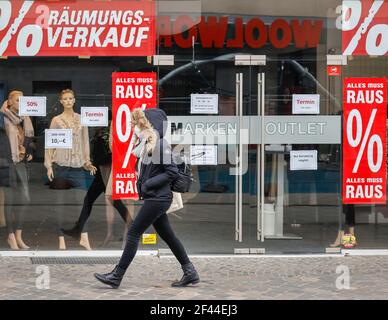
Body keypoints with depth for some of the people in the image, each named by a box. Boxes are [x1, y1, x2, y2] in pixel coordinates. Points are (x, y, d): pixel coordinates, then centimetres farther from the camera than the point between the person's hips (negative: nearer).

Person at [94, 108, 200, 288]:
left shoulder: (160, 144, -16)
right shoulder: (145, 144, 12)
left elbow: (172, 172, -18)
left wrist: (148, 184, -18)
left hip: (158, 199, -10)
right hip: (154, 198, 10)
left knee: (133, 233, -7)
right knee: (167, 236, 13)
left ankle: (116, 277, -2)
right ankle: (190, 273, 19)